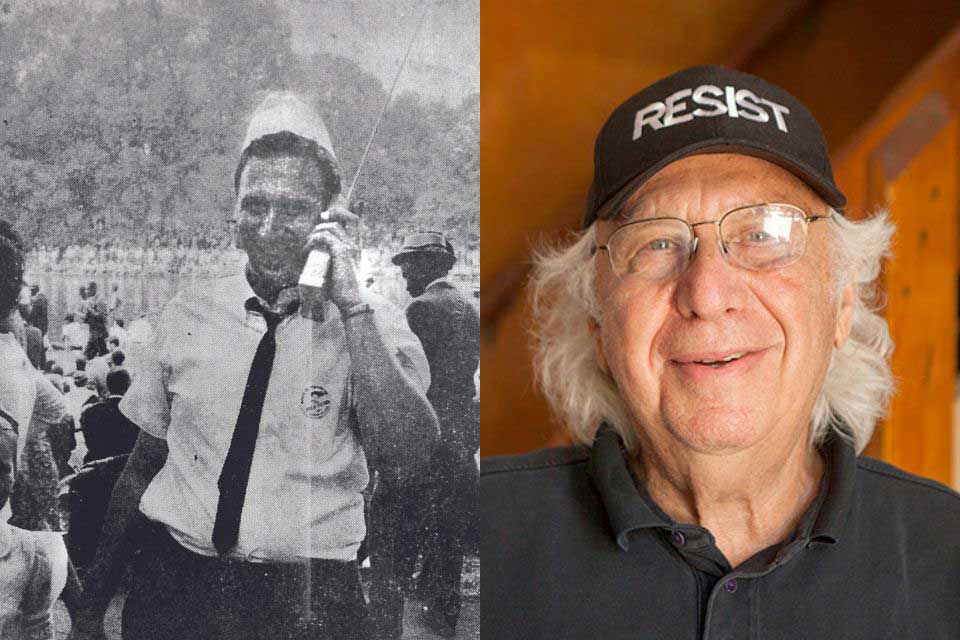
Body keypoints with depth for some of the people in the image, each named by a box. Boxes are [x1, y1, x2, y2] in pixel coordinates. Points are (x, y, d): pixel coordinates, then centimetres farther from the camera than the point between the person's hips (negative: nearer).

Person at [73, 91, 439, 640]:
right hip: (172, 590, 2)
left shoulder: (374, 326, -6)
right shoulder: (187, 315, 3)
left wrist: (351, 305, -23)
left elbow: (406, 462, -22)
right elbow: (143, 465, 10)